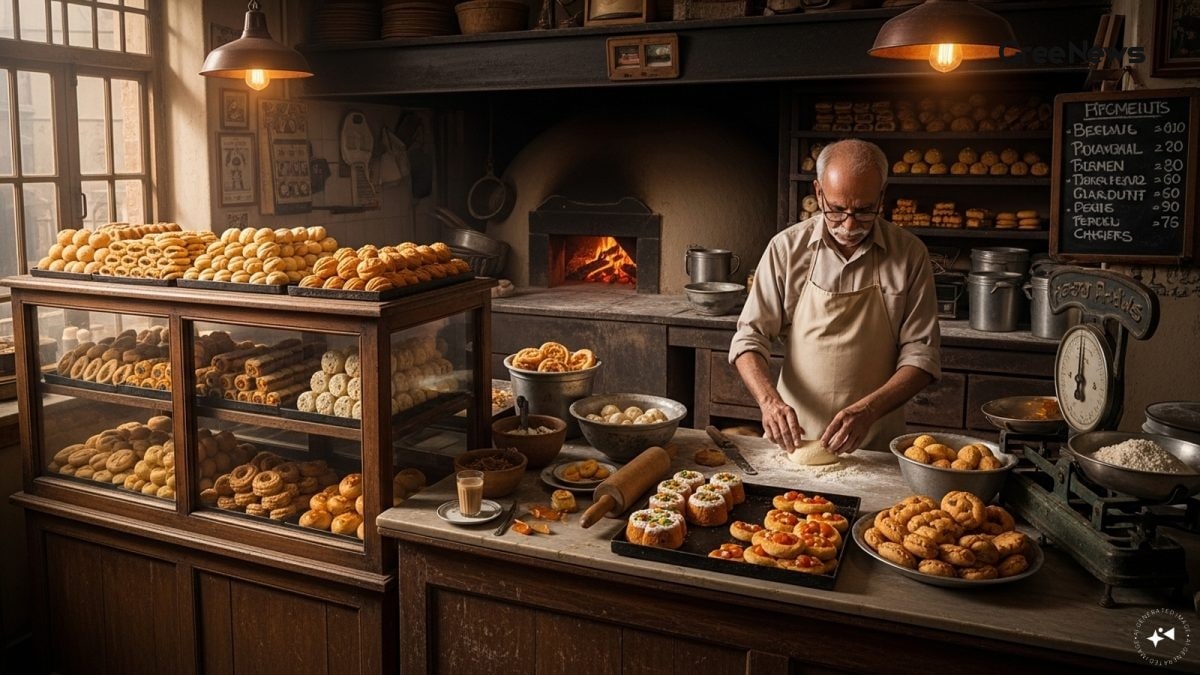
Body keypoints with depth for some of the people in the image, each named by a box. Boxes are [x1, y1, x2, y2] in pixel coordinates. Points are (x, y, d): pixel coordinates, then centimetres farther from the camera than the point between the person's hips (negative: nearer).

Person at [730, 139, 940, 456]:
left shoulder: (910, 254, -1)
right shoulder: (787, 247, -2)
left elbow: (922, 353, -1)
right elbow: (750, 337, 1)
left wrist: (867, 410, -17)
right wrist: (769, 400, -17)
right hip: (793, 439, -2)